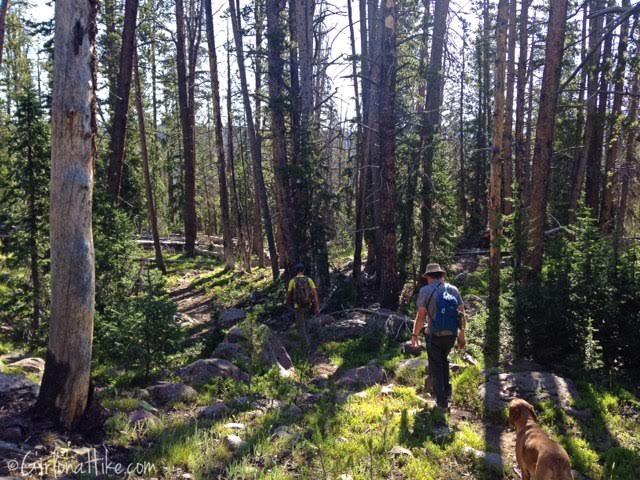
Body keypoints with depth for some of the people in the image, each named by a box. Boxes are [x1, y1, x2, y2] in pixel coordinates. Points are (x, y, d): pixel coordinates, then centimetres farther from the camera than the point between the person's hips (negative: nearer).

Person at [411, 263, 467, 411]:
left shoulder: (426, 290, -9)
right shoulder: (454, 290, 4)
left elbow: (421, 316, -13)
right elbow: (462, 314, 3)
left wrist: (415, 335, -2)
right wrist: (462, 335, 12)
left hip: (435, 336, -4)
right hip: (451, 335, 4)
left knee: (436, 368, 10)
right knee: (443, 360, 29)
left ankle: (442, 401, 14)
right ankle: (447, 390, 25)